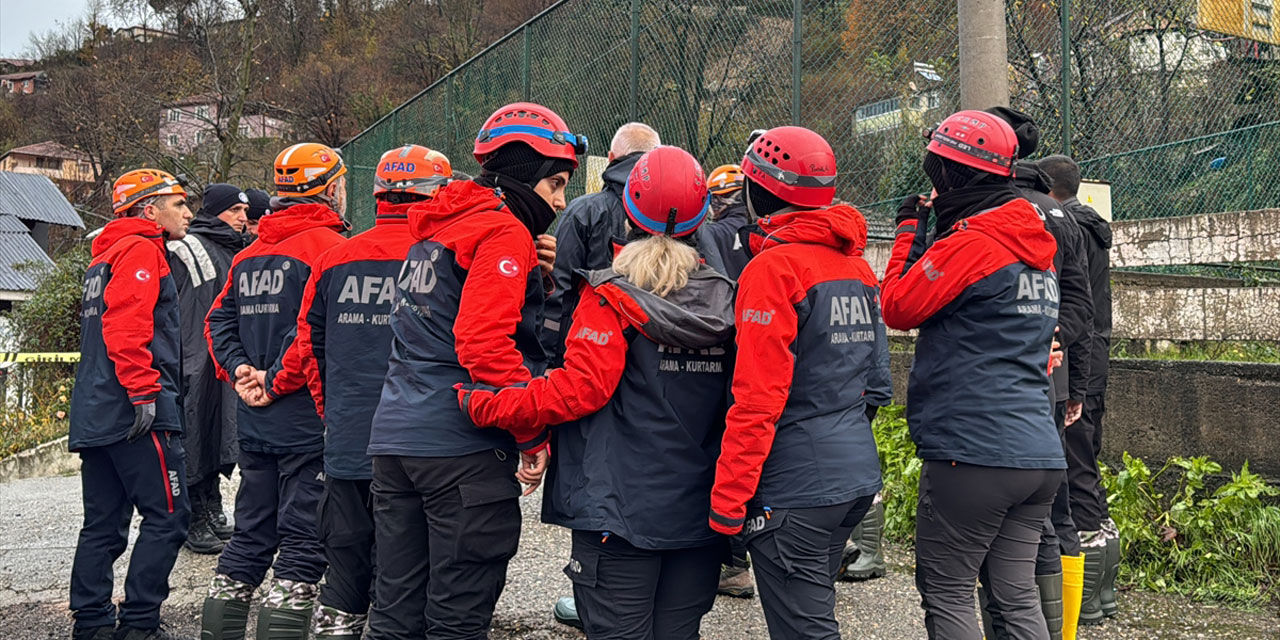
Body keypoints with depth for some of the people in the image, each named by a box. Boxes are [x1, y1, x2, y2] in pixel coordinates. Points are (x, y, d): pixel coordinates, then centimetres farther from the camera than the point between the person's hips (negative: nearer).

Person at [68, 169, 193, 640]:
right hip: (137, 414, -10)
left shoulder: (105, 256, 26)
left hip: (94, 416, 10)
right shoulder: (141, 251, -6)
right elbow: (127, 326, -19)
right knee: (167, 516, -7)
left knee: (103, 524, 11)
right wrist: (144, 391, -23)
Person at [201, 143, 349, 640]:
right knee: (303, 543, -3)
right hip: (307, 419, -8)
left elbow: (219, 321, 14)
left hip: (254, 422, 8)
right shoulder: (326, 245, -11)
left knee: (250, 539, 16)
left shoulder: (249, 254, 15)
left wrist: (240, 370, 4)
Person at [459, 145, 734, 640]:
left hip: (621, 511, -5)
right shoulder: (723, 299, 6)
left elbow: (579, 390, -20)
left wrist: (485, 405, -15)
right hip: (699, 514, 5)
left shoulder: (610, 298, -10)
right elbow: (733, 400, 12)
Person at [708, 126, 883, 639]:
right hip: (857, 477, 9)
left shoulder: (774, 268, -15)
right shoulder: (857, 264, 11)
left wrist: (727, 498, -16)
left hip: (795, 488, -9)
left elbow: (757, 399, -19)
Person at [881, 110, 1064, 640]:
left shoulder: (969, 243, -12)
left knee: (947, 594, 1)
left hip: (973, 453, -8)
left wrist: (909, 231, 6)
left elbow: (898, 309, -4)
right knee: (1017, 596, 11)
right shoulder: (1035, 248, 16)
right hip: (1040, 455, 9)